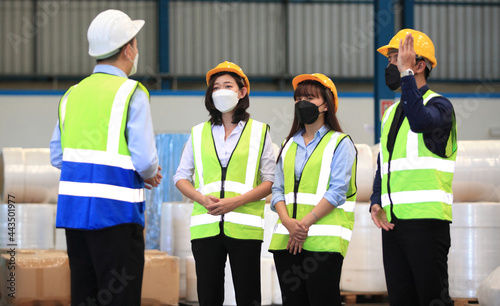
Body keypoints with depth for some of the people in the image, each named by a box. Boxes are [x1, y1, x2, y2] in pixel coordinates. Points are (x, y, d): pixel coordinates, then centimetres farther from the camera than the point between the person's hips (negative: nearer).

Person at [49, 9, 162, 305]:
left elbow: (57, 156, 14)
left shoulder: (72, 94, 12)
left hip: (73, 206, 6)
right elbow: (145, 159, -13)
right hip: (114, 209, -6)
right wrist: (150, 175, 8)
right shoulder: (132, 93, -7)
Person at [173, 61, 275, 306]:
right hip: (206, 227, 2)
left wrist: (235, 202, -12)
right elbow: (181, 177, 14)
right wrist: (202, 198, -7)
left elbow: (270, 182, 3)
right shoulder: (199, 133, 15)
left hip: (244, 227, -2)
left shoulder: (259, 132, 9)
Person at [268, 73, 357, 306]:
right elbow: (278, 189, 13)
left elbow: (337, 191, -7)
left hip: (323, 241, -5)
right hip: (287, 239, 5)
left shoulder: (340, 143, 4)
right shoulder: (289, 145, 20)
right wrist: (288, 222, -7)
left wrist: (305, 223, -14)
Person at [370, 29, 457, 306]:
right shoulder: (392, 112, 21)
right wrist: (376, 203, 7)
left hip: (426, 219, -8)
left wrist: (406, 72, -22)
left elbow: (420, 120, -28)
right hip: (392, 221, 8)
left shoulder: (438, 104, -3)